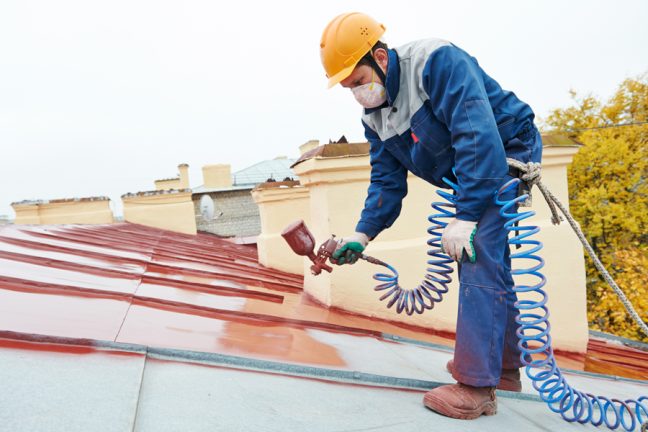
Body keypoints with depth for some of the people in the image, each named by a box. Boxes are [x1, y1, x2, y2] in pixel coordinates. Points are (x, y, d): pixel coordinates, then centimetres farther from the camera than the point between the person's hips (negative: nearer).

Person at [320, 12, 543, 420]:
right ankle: (505, 366, 27)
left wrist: (465, 217, -34)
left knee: (479, 261, -19)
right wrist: (362, 234, -12)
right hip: (468, 175, 9)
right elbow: (387, 182, 1)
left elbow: (478, 134, -32)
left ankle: (477, 387, -13)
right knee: (487, 264, 12)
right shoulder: (374, 117, 1)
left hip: (508, 153, -8)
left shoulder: (438, 62, -24)